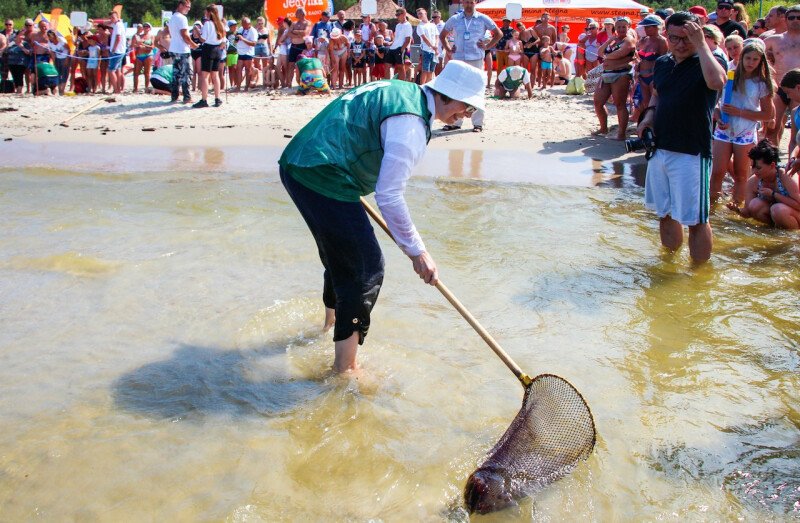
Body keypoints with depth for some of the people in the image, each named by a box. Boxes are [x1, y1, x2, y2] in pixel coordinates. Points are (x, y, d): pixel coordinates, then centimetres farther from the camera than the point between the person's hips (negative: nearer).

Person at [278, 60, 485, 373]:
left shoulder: (401, 90, 13)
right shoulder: (411, 124, -18)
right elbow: (389, 196, -21)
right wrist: (417, 251, -13)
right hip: (322, 178, -11)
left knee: (340, 253, 29)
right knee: (366, 268, -5)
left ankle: (332, 320, 54)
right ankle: (345, 368, 1)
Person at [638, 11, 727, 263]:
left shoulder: (709, 62, -10)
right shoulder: (662, 63, 9)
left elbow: (717, 81, -33)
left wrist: (701, 44, -27)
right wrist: (649, 115, 5)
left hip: (691, 154, -7)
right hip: (659, 148, 7)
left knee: (695, 219, -2)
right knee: (665, 212, 19)